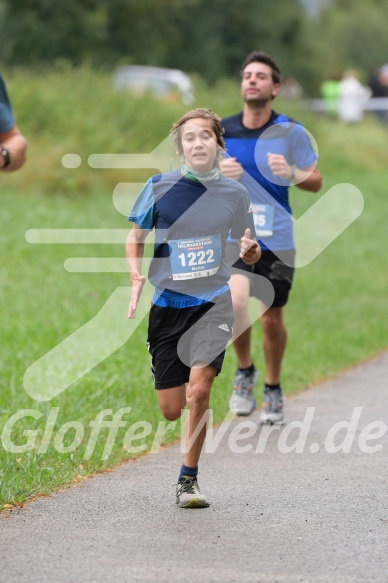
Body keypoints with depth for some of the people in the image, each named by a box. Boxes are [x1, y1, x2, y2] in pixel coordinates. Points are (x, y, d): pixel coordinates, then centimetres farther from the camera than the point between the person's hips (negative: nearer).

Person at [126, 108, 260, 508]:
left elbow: (248, 253, 12)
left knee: (198, 392, -19)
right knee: (170, 410, 2)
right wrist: (136, 278, -6)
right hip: (167, 302, 1)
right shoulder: (160, 187, -2)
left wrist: (250, 251, -12)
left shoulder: (234, 194, 2)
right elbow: (135, 236, 11)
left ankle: (188, 479, -1)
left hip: (213, 300, -1)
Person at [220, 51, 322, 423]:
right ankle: (244, 372, 2)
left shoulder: (291, 132, -3)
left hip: (277, 239, 0)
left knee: (272, 319, 6)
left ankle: (273, 390, 30)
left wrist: (291, 174, -18)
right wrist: (217, 174, -13)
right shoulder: (221, 131, 0)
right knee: (235, 301, -24)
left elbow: (316, 182, 3)